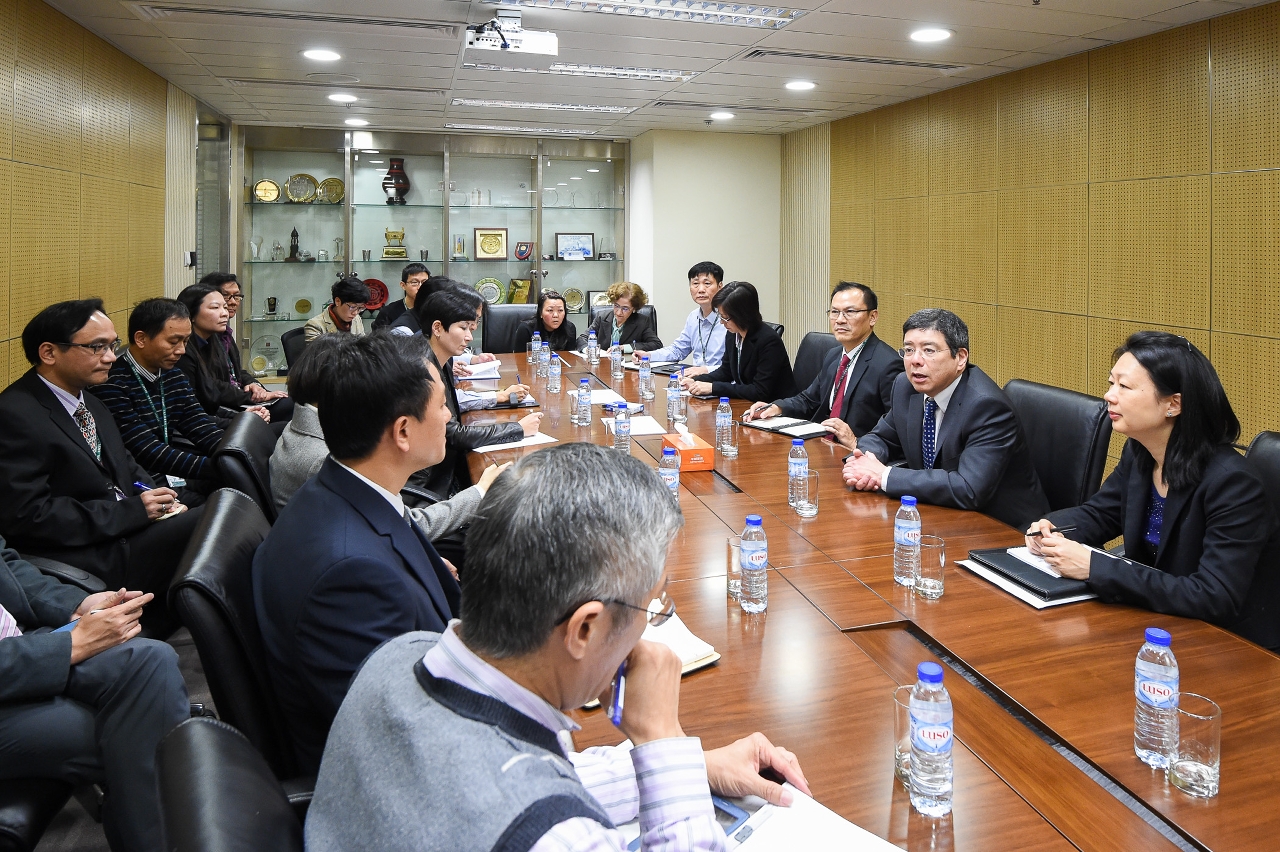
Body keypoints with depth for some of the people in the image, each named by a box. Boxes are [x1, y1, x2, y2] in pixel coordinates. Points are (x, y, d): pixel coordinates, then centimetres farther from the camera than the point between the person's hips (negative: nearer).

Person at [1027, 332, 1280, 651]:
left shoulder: (1232, 483, -25)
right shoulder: (1138, 455, -3)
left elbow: (1215, 599, -29)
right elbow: (1098, 513, 13)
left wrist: (1095, 567, -32)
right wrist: (1051, 530, -10)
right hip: (1162, 626, 7)